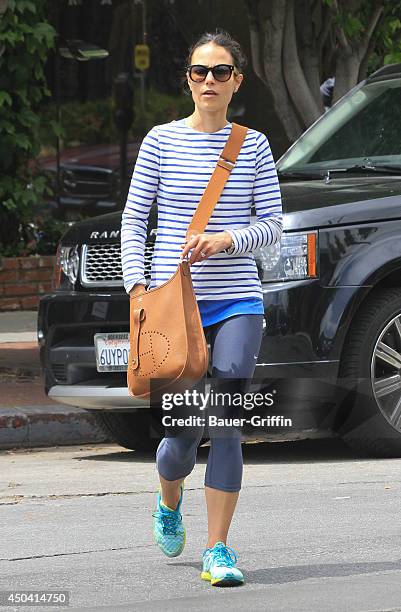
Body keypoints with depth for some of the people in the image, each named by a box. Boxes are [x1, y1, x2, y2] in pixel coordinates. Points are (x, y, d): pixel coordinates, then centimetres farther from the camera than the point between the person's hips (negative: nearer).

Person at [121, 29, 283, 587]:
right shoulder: (162, 141, 3)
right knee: (182, 431, 3)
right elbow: (133, 220, 4)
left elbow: (273, 223, 5)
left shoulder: (253, 146, 5)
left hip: (237, 301, 0)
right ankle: (169, 499, 38)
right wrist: (137, 285, -8)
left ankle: (218, 551, -7)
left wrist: (225, 240, -13)